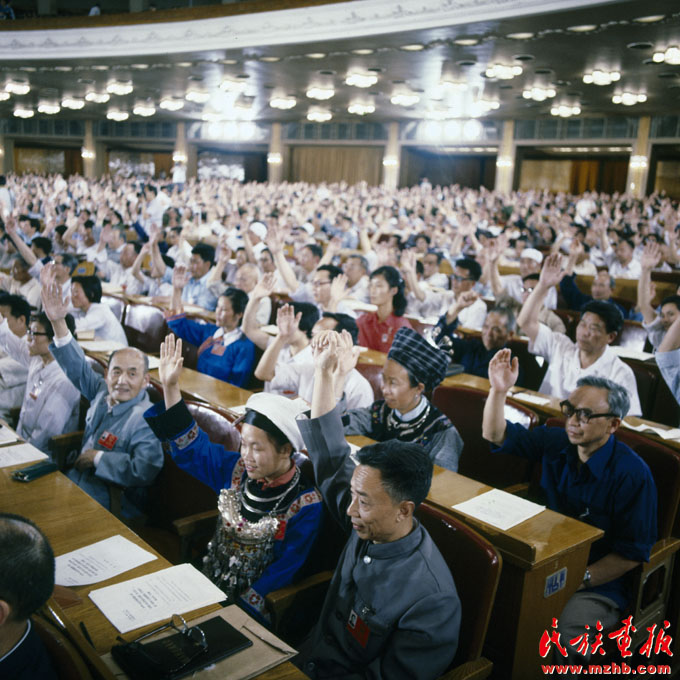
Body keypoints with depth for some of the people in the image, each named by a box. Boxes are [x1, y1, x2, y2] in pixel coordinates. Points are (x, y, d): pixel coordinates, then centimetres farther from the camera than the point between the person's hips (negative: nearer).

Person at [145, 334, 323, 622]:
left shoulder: (305, 506, -17)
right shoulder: (237, 469, -2)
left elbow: (283, 571, -14)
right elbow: (191, 445, 7)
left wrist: (235, 610, -18)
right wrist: (170, 387, -1)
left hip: (246, 606, -6)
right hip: (207, 584, 6)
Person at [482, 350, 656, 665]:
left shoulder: (632, 474, -15)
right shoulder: (555, 443, 1)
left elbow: (633, 553, -12)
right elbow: (496, 435, 3)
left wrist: (579, 580, -19)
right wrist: (499, 390, -14)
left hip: (598, 584, -5)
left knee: (561, 637, -32)